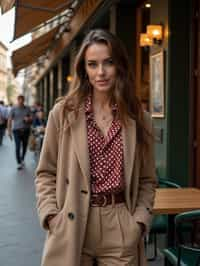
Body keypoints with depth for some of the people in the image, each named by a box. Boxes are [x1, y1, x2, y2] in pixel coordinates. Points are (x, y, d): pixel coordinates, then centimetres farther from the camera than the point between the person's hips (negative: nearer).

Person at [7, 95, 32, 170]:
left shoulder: (27, 109, 5)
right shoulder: (13, 109, -1)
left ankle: (22, 159, 32)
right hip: (17, 130, -3)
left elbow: (31, 118, 10)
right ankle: (19, 163, -4)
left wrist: (28, 119, -15)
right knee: (18, 147, -9)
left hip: (26, 130, 3)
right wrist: (9, 131, -6)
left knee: (24, 146, 10)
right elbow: (9, 120, -1)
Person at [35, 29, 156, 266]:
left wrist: (140, 220, -4)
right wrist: (51, 216, -8)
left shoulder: (138, 119, 4)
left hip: (121, 229, 1)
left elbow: (147, 180, 8)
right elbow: (45, 173, 4)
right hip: (71, 226, -1)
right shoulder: (63, 113, 0)